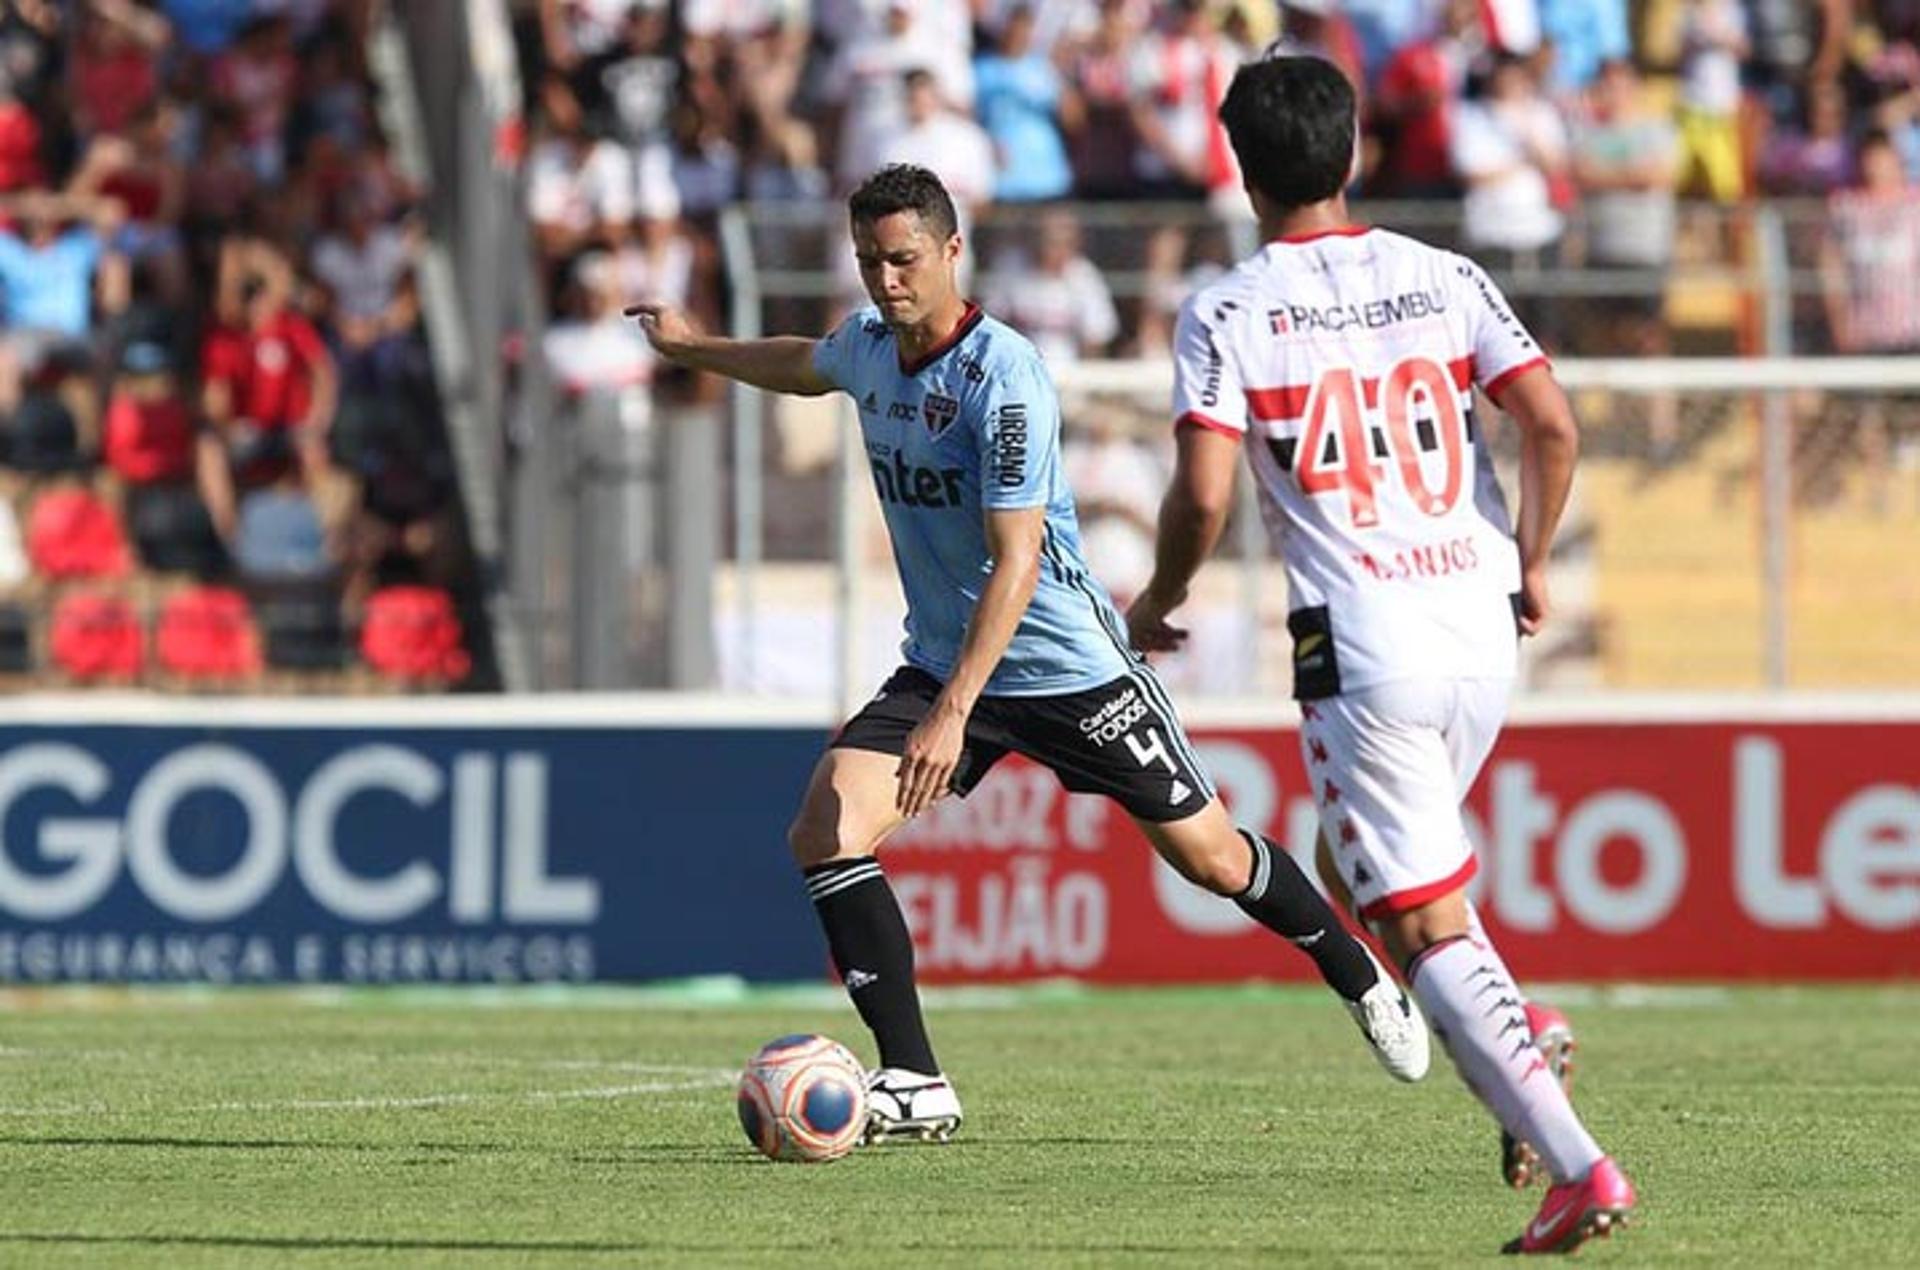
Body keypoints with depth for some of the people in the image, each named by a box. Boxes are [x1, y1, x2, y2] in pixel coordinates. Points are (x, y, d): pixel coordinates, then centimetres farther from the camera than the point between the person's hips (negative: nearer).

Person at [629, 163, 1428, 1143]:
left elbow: (1016, 559, -28)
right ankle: (914, 1084, -12)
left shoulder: (1004, 376, -23)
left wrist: (955, 711, -35)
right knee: (824, 831, -15)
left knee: (1209, 857, 3)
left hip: (1067, 661, -6)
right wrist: (690, 347, 42)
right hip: (941, 665, 6)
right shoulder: (868, 346, 0)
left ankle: (1360, 980, 31)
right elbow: (804, 368, 28)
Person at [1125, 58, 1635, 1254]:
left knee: (1428, 925, -2)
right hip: (1483, 626, 5)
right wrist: (1533, 564, 12)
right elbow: (1553, 424, -2)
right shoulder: (1444, 279, 6)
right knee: (1375, 867, 28)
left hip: (1362, 643, -5)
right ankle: (1517, 1042, 9)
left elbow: (1204, 496, -12)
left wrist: (1158, 604, 7)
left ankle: (1578, 1165, -13)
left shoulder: (1226, 313, -4)